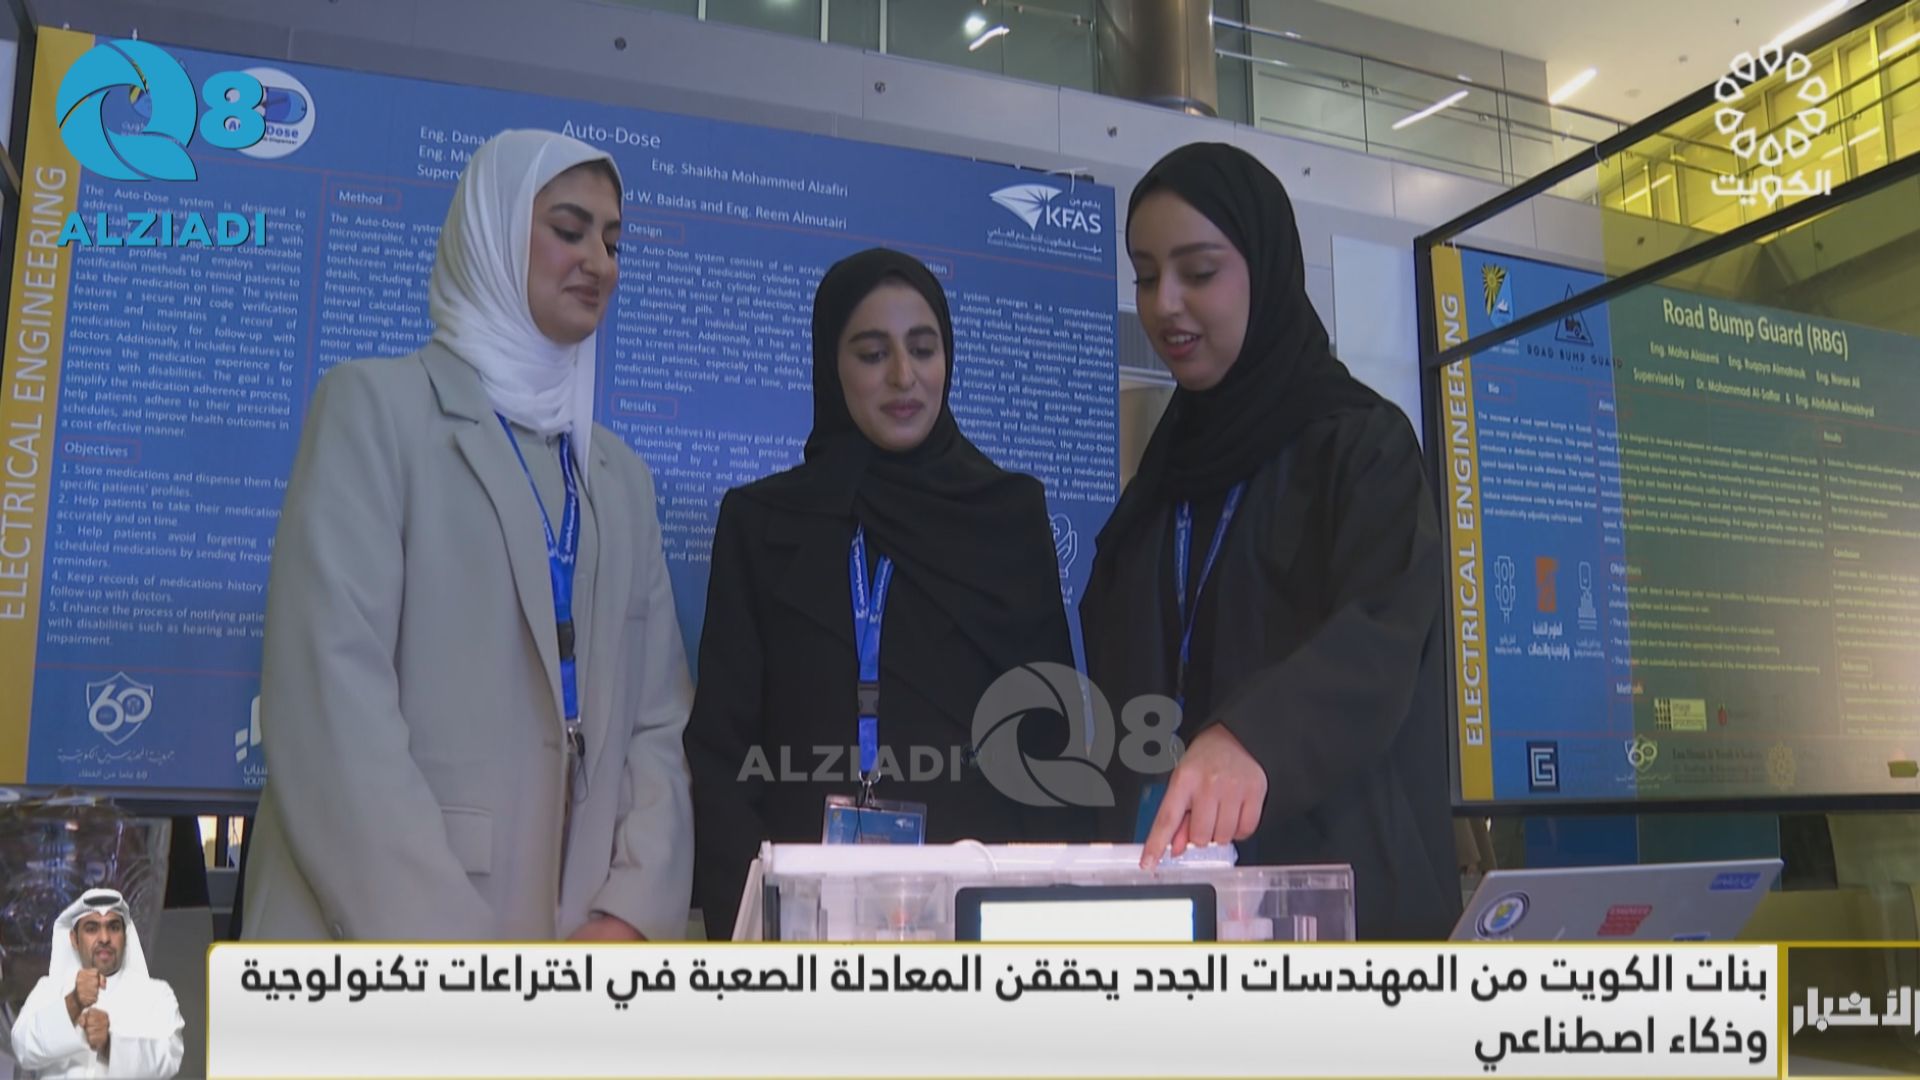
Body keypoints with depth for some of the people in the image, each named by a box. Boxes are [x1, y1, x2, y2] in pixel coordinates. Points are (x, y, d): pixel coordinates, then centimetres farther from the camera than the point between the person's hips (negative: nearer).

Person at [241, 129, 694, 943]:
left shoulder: (622, 478, 15)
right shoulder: (375, 406, -1)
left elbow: (659, 723, 8)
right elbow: (329, 701, -12)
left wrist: (633, 915, -8)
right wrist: (453, 953, -19)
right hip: (376, 946, -5)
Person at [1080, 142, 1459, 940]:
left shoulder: (1363, 443, -5)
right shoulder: (1169, 467, 12)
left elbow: (1379, 640, -23)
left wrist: (1248, 740, -41)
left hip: (1342, 884, -5)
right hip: (1170, 880, 6)